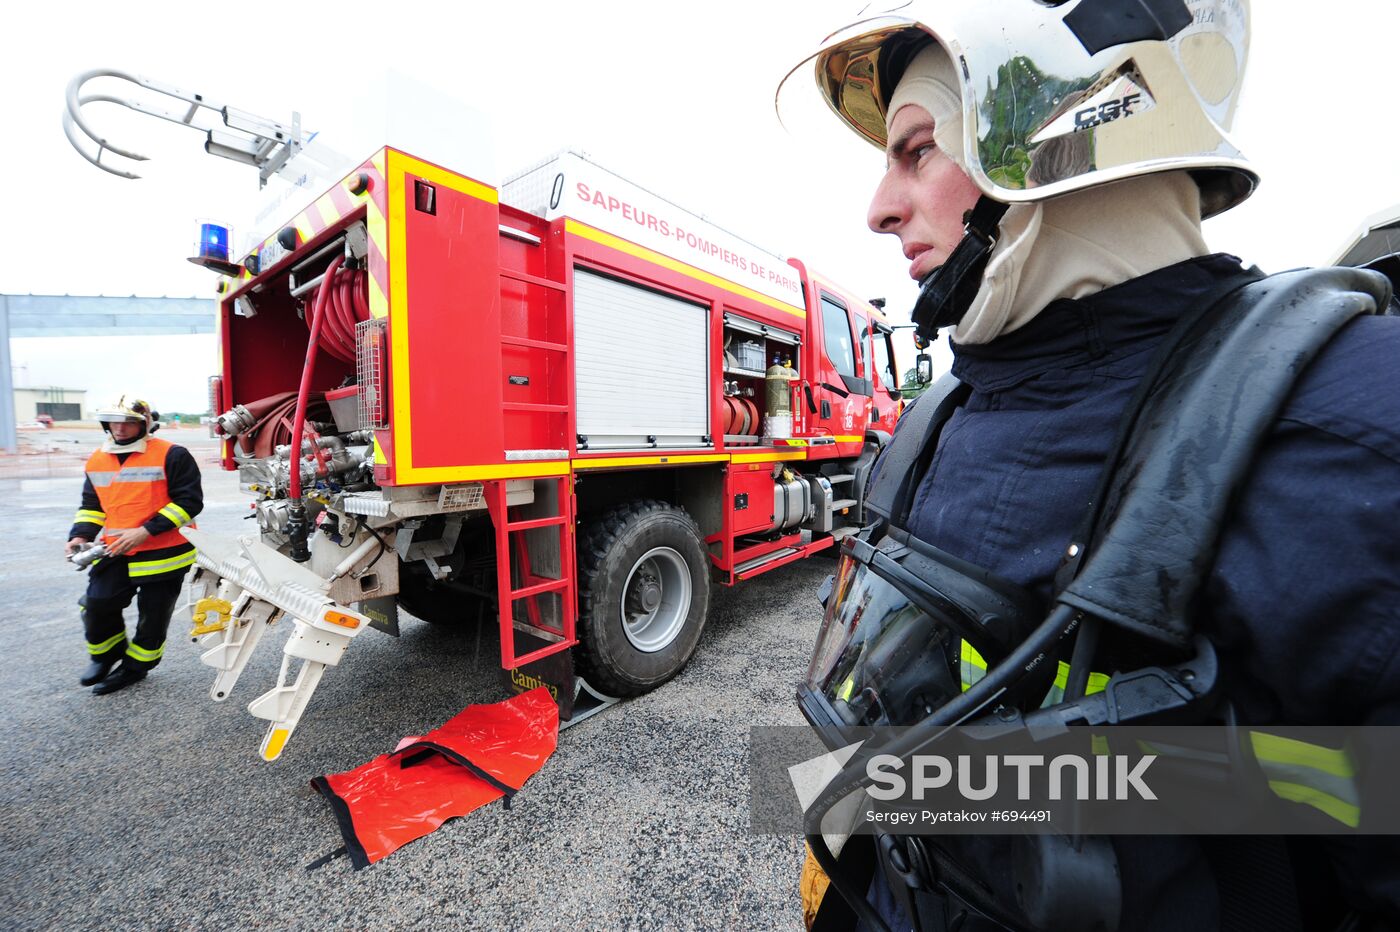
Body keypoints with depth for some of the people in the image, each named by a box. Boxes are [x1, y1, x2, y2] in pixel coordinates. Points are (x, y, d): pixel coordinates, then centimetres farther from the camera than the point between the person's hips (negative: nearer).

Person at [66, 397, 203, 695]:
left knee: (152, 615, 7)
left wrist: (146, 531, -21)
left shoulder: (171, 456, -13)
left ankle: (135, 666, 29)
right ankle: (106, 654, 32)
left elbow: (189, 502, -16)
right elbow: (91, 504, 18)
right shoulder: (97, 460, 8)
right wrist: (80, 535, 1)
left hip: (163, 553, -5)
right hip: (115, 553, 5)